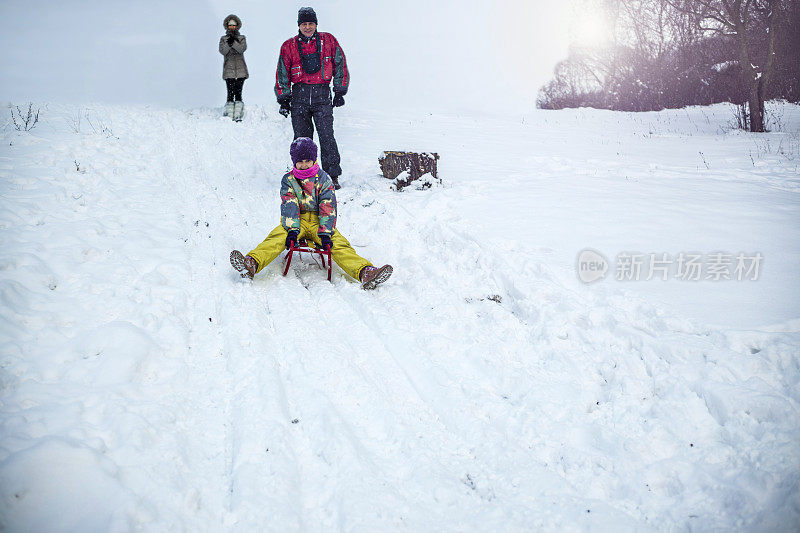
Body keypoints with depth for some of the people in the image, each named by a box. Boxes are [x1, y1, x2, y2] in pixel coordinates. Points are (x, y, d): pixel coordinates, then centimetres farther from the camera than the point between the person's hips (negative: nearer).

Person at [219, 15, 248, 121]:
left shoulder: (241, 38, 12)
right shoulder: (223, 39, 13)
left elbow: (242, 48, -7)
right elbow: (222, 51, -4)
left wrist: (233, 42, -21)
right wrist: (228, 43, -21)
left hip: (240, 69, 0)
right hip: (228, 69, 0)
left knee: (238, 93, -5)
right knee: (230, 93, -5)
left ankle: (238, 116, -4)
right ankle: (229, 116, -5)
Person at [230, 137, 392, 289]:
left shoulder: (323, 179, 1)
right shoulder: (288, 180, 5)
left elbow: (328, 207, -9)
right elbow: (289, 206, -8)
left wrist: (325, 233, -23)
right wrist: (292, 230, -26)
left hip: (318, 221, -1)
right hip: (296, 220, 1)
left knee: (338, 244, -27)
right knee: (276, 237, -29)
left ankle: (365, 273, -48)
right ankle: (251, 264, -52)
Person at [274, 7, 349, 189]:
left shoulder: (328, 41, 6)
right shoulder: (289, 46, 7)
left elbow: (340, 65, 11)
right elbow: (282, 74, 11)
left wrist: (340, 92, 7)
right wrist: (283, 99, 6)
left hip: (322, 95, -1)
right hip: (299, 95, 2)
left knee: (327, 136, -10)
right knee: (302, 138, 3)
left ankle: (333, 176, -3)